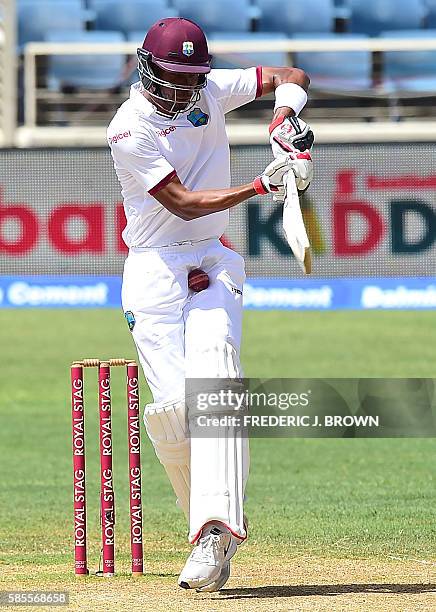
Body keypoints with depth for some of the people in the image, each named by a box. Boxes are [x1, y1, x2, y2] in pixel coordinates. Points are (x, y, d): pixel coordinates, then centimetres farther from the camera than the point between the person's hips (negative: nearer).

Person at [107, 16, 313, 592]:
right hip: (154, 269, -3)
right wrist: (264, 184, -25)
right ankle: (215, 530, 8)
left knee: (211, 377, -22)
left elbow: (293, 76, 12)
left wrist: (285, 113, -10)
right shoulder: (131, 128, -12)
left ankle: (215, 531, -34)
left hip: (213, 264, 3)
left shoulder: (210, 90, 3)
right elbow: (185, 203, -18)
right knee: (171, 405, -14)